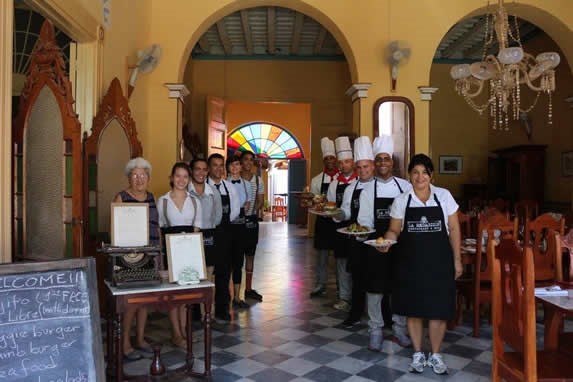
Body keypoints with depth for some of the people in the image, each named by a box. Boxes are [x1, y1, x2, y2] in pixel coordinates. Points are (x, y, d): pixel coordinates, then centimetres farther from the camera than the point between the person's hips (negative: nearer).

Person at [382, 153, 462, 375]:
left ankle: (435, 355, 25)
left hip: (439, 262, 0)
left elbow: (454, 229, 4)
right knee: (413, 309, 8)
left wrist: (457, 259, 3)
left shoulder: (444, 196, -1)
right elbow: (394, 230, 4)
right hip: (410, 262, 0)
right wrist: (386, 240, -19)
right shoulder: (401, 201, 0)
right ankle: (418, 354, 27)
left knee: (439, 309, 5)